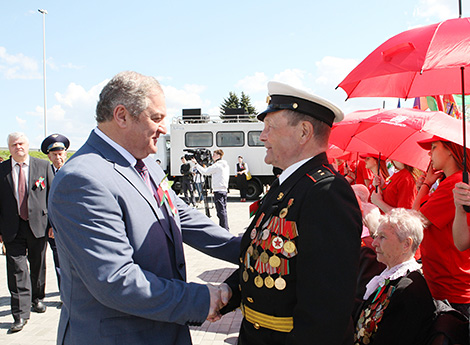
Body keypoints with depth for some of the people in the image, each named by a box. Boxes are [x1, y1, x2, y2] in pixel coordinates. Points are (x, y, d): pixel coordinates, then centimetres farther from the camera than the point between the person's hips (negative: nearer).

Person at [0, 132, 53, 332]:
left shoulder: (43, 166, 2)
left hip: (38, 225, 1)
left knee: (38, 267, 14)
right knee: (17, 270, -3)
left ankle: (37, 298, 37)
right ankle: (21, 314, 3)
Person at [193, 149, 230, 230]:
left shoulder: (217, 165, -11)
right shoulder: (225, 165, 16)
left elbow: (205, 172, -9)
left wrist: (196, 163, -2)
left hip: (218, 190, -9)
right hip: (224, 189, 9)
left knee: (221, 211, -8)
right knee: (223, 211, 14)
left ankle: (225, 229, -9)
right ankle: (225, 229, 20)